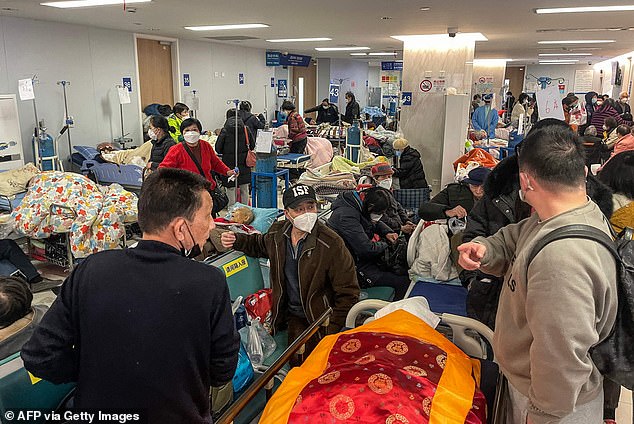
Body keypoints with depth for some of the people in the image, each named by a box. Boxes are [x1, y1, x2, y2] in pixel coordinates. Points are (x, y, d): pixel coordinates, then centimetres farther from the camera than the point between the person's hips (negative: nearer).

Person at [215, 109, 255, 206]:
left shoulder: (225, 131, -8)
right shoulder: (246, 129, -2)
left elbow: (218, 149, -7)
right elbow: (252, 145, 3)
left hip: (229, 163, -3)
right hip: (244, 163, 3)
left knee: (231, 189, 6)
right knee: (244, 189, 12)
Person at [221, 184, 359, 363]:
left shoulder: (331, 243, -19)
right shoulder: (277, 233, -3)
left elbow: (348, 293, -13)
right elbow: (259, 244, 25)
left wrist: (332, 332, -14)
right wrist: (236, 240, 4)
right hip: (294, 316, 4)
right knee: (299, 364, -10)